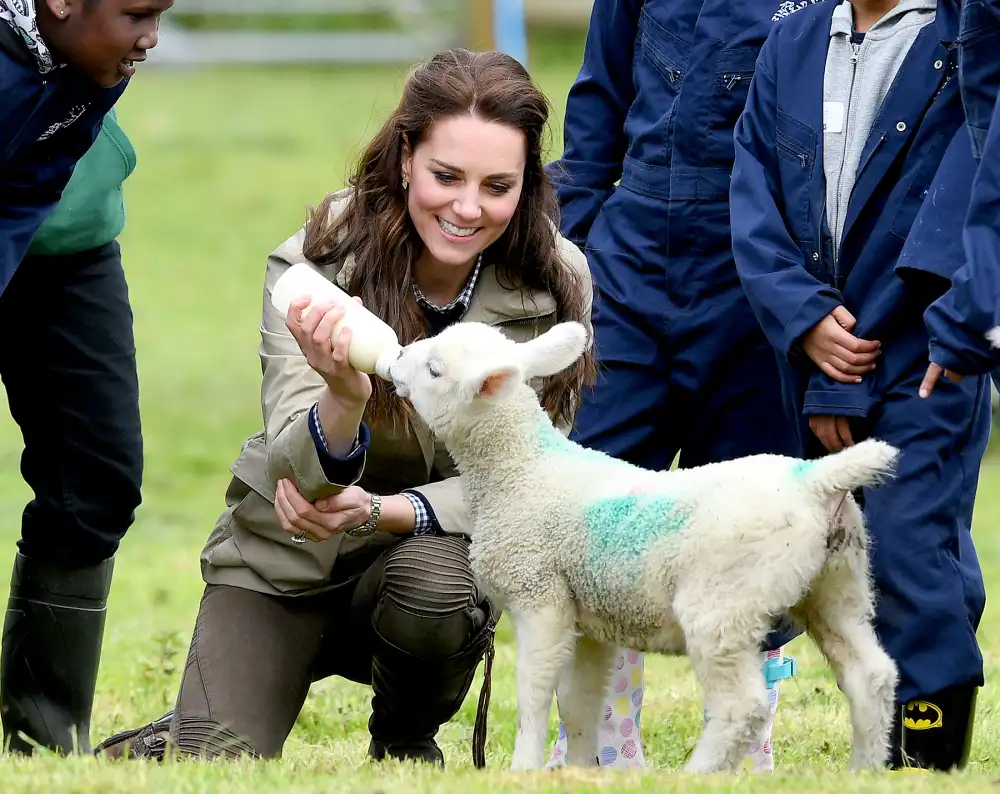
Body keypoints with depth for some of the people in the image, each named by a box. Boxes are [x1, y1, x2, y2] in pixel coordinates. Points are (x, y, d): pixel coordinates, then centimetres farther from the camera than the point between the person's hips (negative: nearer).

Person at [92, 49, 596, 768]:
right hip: (286, 562, -1)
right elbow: (295, 476, -27)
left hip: (433, 548, 1)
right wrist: (345, 401, -51)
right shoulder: (314, 265, -19)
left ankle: (406, 743, -2)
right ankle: (187, 739, 18)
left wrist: (382, 512, -29)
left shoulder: (557, 283, -14)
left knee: (434, 581, -34)